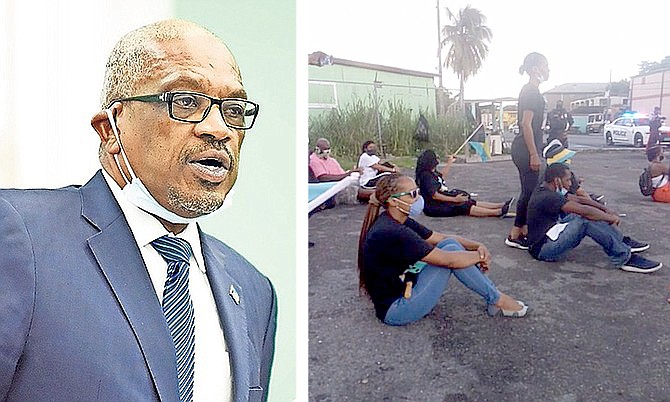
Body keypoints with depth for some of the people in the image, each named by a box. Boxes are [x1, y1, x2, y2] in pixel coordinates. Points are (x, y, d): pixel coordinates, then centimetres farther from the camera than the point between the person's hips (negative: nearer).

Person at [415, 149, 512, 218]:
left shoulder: (432, 172, 12)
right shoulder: (426, 175, -21)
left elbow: (441, 176, 36)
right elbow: (434, 195, -26)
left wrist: (449, 163, 35)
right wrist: (455, 199, -25)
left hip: (442, 201, 10)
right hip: (435, 207, -10)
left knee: (471, 202, 2)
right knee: (465, 207, -19)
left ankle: (501, 205, -2)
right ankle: (497, 212, -23)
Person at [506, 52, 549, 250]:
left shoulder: (530, 91, 17)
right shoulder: (531, 92, -13)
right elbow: (526, 124, -20)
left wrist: (534, 152, 23)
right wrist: (534, 154, -22)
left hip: (525, 148, 10)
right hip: (525, 149, -10)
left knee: (529, 191, 13)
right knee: (529, 192, -6)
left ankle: (525, 231, 20)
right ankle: (515, 236, 0)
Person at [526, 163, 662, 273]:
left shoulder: (548, 191, 9)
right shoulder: (548, 197, -23)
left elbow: (578, 200, 14)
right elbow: (585, 211, -24)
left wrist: (605, 210, 5)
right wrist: (611, 218, -10)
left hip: (550, 236, 10)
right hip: (543, 248, -10)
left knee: (592, 215, 9)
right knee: (586, 221, -25)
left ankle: (623, 242, 14)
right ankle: (625, 259, -16)